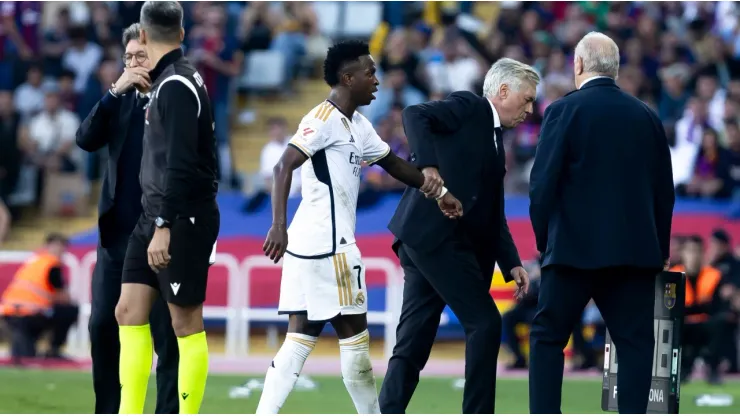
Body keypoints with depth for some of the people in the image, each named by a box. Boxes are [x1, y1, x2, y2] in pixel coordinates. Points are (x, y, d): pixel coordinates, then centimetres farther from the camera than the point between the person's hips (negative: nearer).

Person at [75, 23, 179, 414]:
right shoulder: (121, 101, 9)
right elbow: (86, 140, -5)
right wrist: (115, 91, -13)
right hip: (116, 234, 5)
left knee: (167, 334, -1)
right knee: (102, 326, 4)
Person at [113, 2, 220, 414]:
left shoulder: (176, 86, -17)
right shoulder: (168, 81, 11)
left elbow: (180, 164, -22)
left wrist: (164, 226, -24)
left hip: (182, 221, -9)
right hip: (157, 215, 9)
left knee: (186, 324, -4)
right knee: (130, 310, 5)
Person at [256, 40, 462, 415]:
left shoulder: (357, 126, 17)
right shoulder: (325, 119, -12)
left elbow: (393, 163, 31)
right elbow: (284, 167, -21)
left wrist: (437, 191, 30)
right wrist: (279, 226, -29)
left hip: (309, 245, 10)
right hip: (327, 244, -10)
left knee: (301, 337, 6)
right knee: (354, 335, 1)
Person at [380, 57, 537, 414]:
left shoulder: (494, 140, 23)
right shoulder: (468, 107, 0)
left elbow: (493, 215, 22)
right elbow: (415, 116, -17)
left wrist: (511, 264, 13)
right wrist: (428, 166, -28)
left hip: (424, 239, 9)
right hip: (435, 233, -9)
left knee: (413, 344, 6)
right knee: (485, 322, -8)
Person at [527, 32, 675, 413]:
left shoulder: (564, 110, -5)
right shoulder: (646, 116, 7)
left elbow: (542, 183, -8)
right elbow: (664, 189, 11)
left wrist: (544, 239, 6)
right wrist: (659, 247, 18)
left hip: (576, 247, -3)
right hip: (635, 249, 3)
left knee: (548, 336, 6)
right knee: (635, 340, 4)